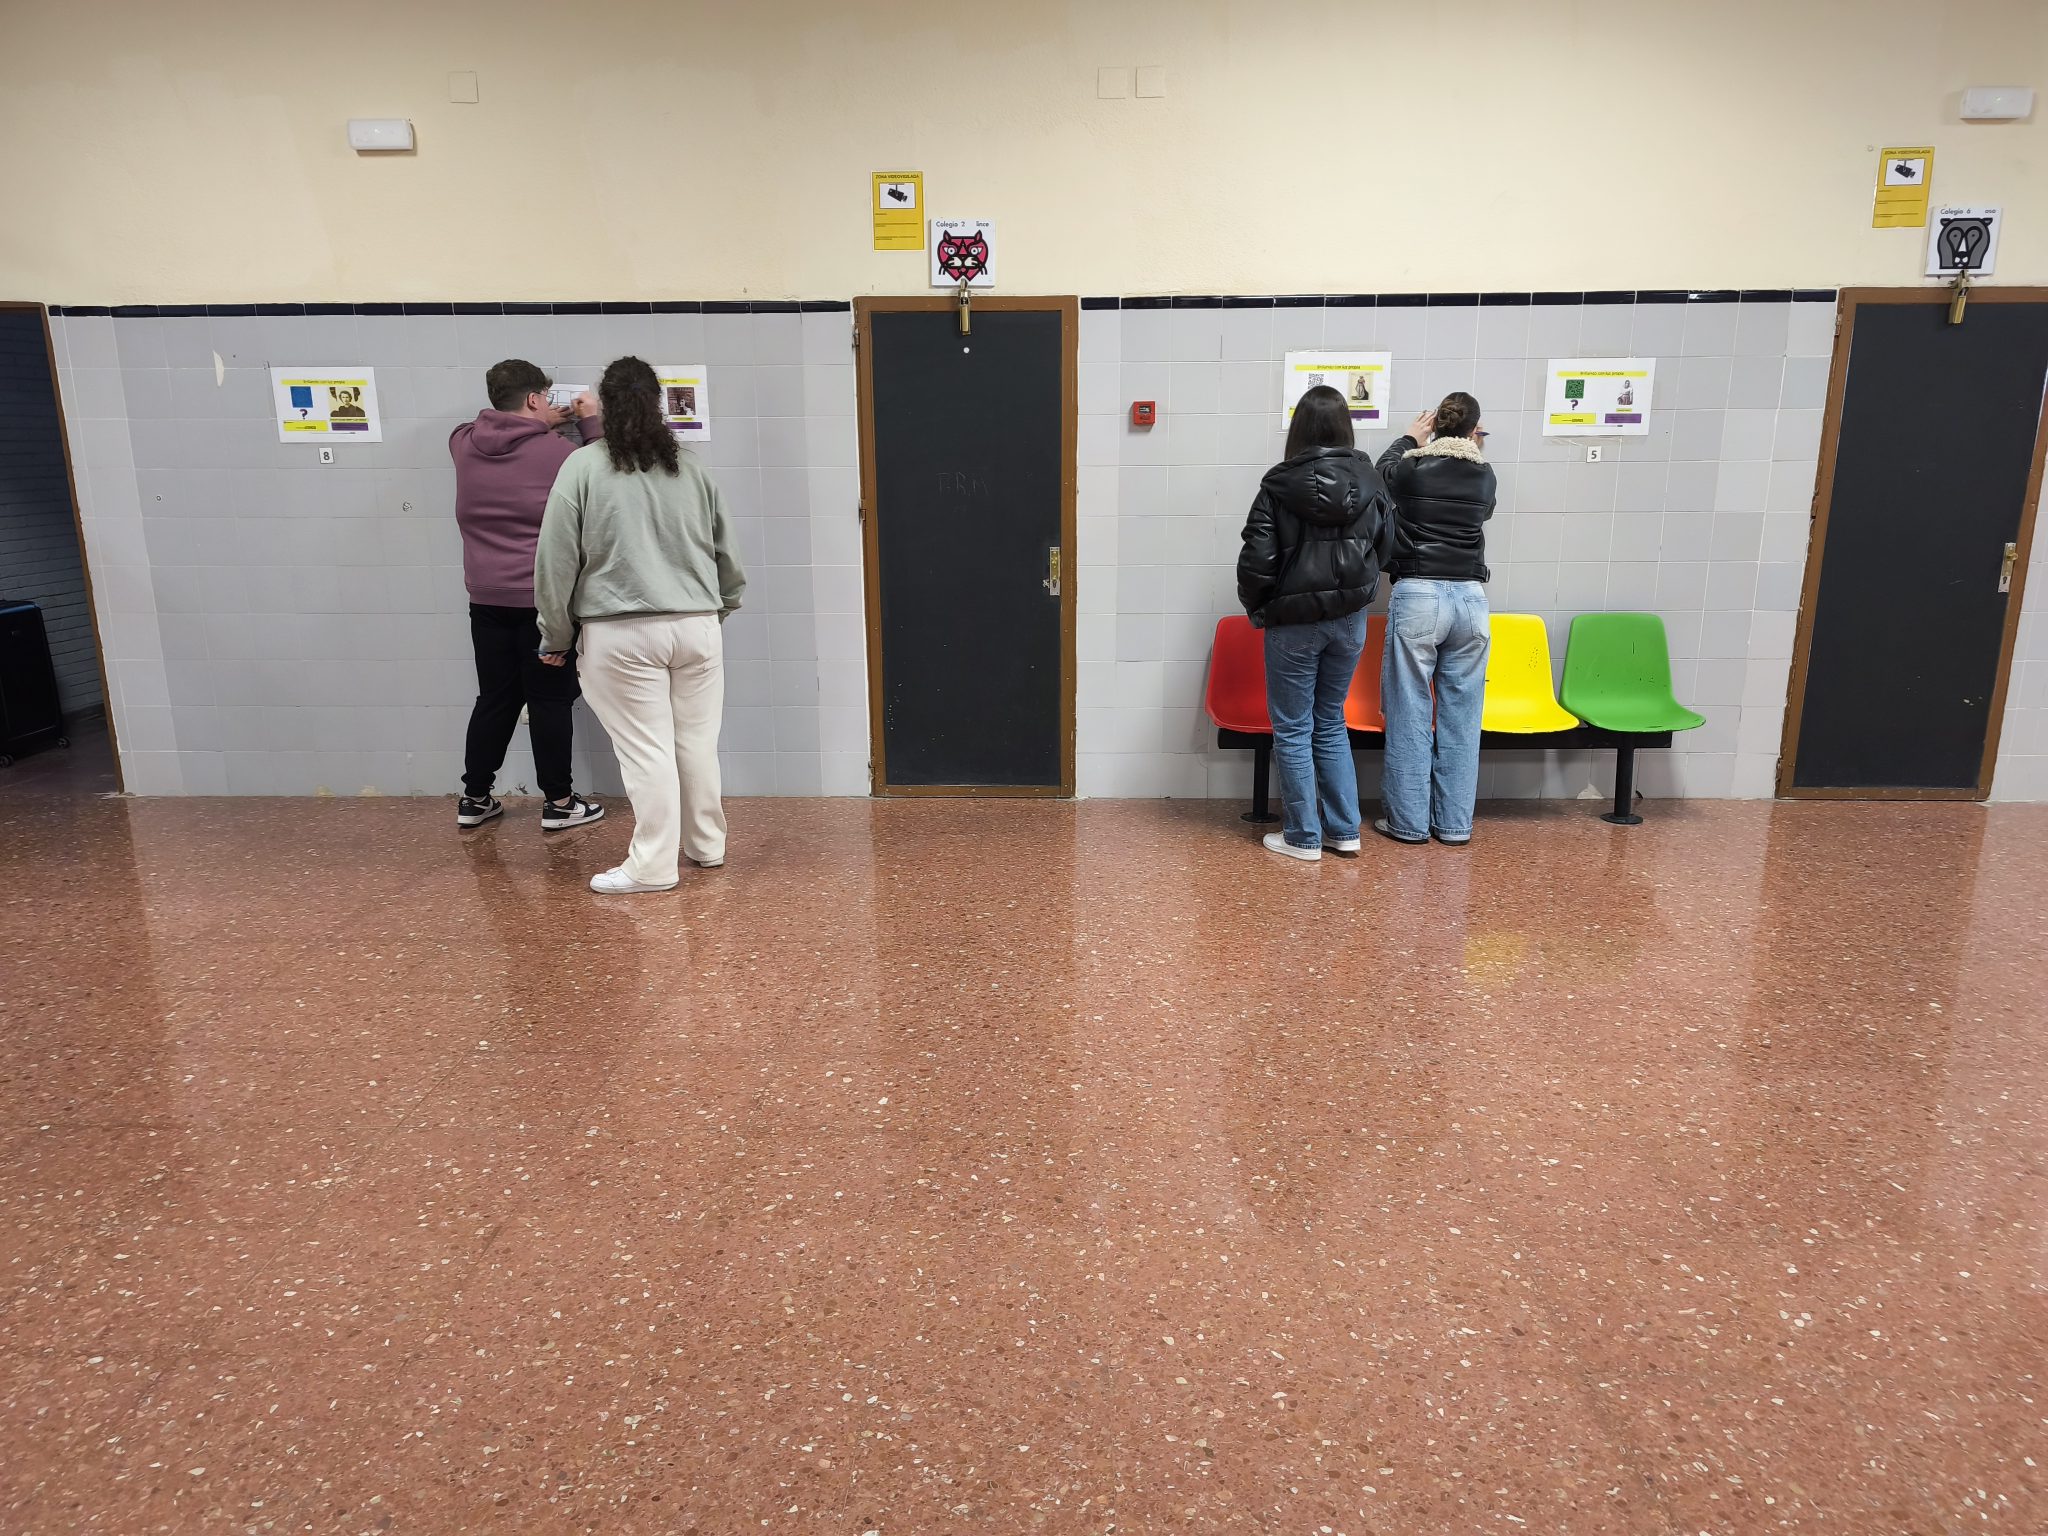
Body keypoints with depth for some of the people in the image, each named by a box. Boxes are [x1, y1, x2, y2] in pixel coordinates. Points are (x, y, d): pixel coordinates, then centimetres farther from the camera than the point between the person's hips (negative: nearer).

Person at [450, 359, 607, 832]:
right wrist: (591, 423, 9)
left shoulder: (464, 445, 3)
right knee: (550, 700, 4)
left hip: (486, 598, 5)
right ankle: (558, 802, 12)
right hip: (544, 598, -5)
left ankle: (475, 798, 20)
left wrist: (543, 425, 21)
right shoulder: (556, 451, -13)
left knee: (495, 697, 15)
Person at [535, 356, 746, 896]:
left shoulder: (583, 466, -4)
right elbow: (727, 553, 14)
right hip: (697, 628, 4)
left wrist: (556, 636, 7)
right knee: (697, 742, 13)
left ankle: (652, 866, 6)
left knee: (646, 750, 0)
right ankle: (707, 846, 26)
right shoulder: (690, 468, 7)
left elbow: (557, 560, -3)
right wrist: (719, 607, 30)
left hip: (622, 634, -4)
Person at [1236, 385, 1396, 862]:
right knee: (1331, 723, 17)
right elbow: (1384, 546, 11)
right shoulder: (1369, 482, -1)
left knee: (1293, 729, 7)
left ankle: (1303, 837, 11)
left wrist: (1256, 608, 5)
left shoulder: (1280, 486, -12)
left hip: (1293, 622, -4)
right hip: (1349, 620, 4)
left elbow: (1257, 560, -12)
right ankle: (1344, 830, 20)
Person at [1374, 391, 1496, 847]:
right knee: (1462, 715, 7)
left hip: (1417, 596, -3)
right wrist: (1474, 449, 41)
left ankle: (1409, 822, 7)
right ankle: (1455, 824, 13)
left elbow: (1383, 469, 22)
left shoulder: (1413, 469, -2)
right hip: (1470, 597, 3)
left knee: (1409, 714, 3)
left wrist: (1411, 440, 40)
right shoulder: (1484, 475, 6)